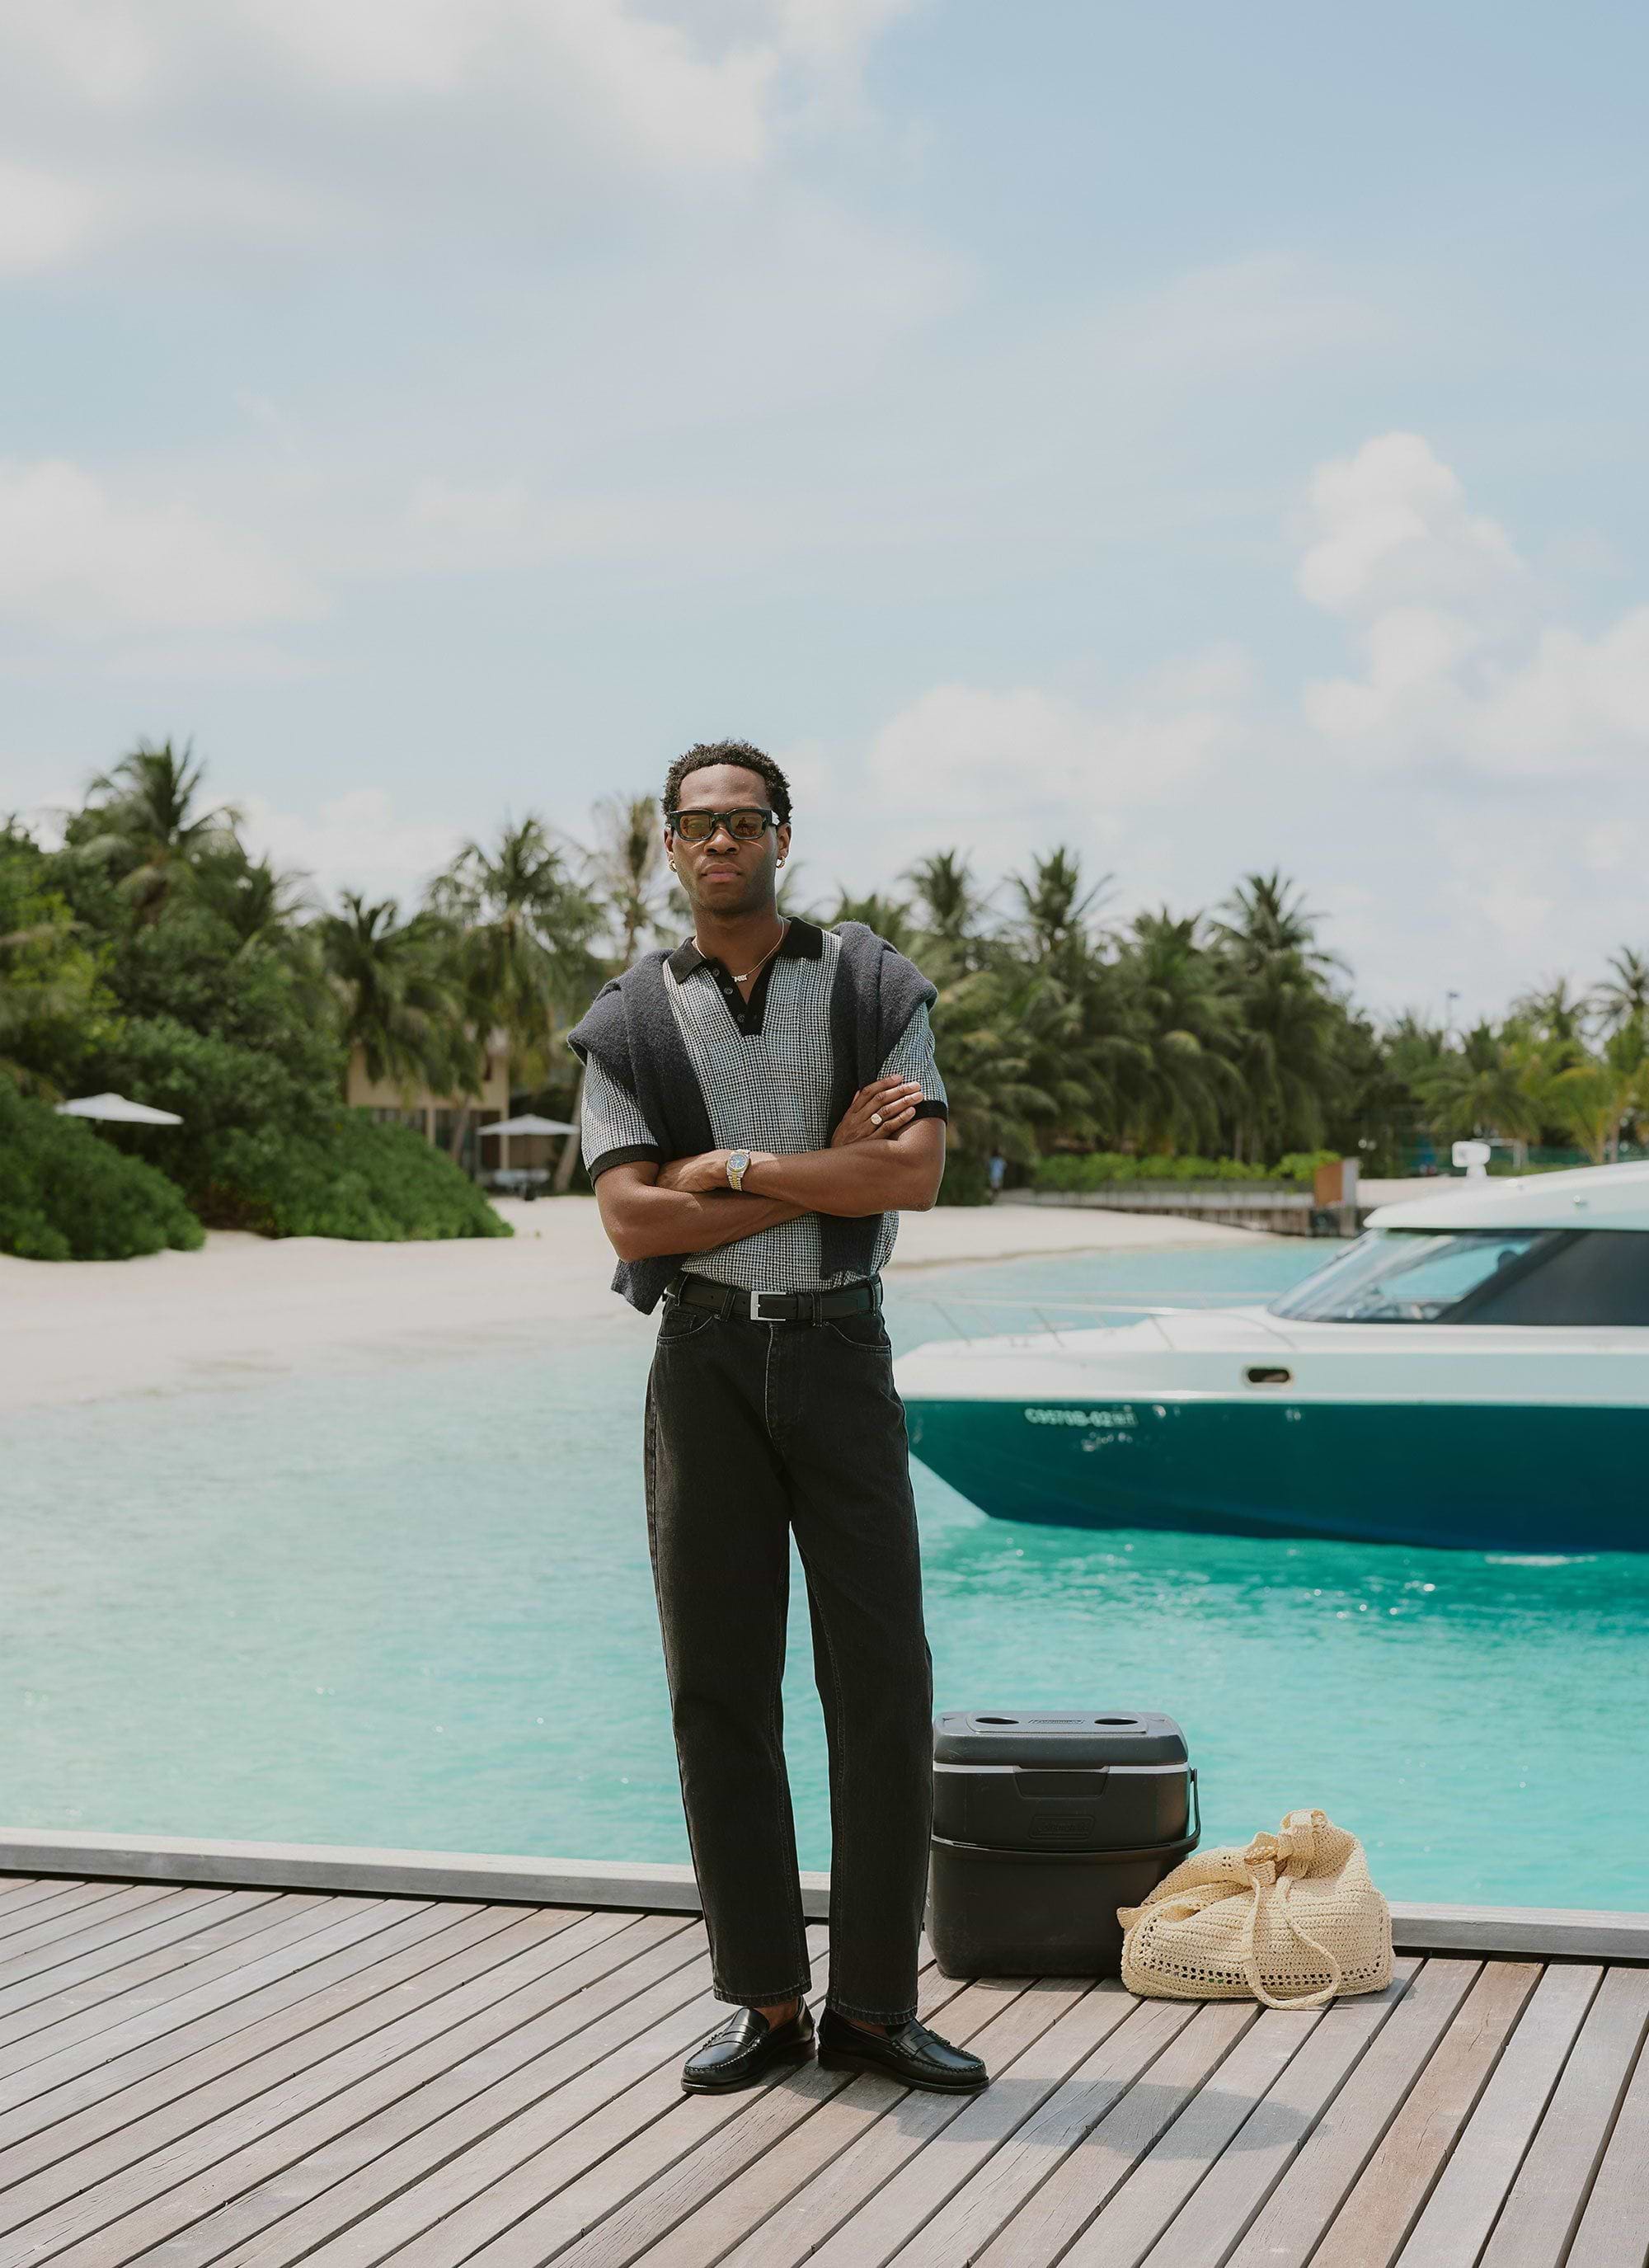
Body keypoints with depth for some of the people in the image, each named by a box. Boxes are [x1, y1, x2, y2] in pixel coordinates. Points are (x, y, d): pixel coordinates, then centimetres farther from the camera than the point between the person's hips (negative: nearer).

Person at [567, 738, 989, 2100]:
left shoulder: (876, 990, 4)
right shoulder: (630, 1024, 5)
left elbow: (917, 1173, -11)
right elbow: (634, 1222, -8)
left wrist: (738, 1170, -12)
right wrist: (825, 1176, -10)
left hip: (840, 1350, 0)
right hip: (704, 1361, 1)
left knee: (882, 1677, -3)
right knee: (721, 1684, 2)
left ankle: (873, 2003, 8)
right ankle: (766, 2001, 13)